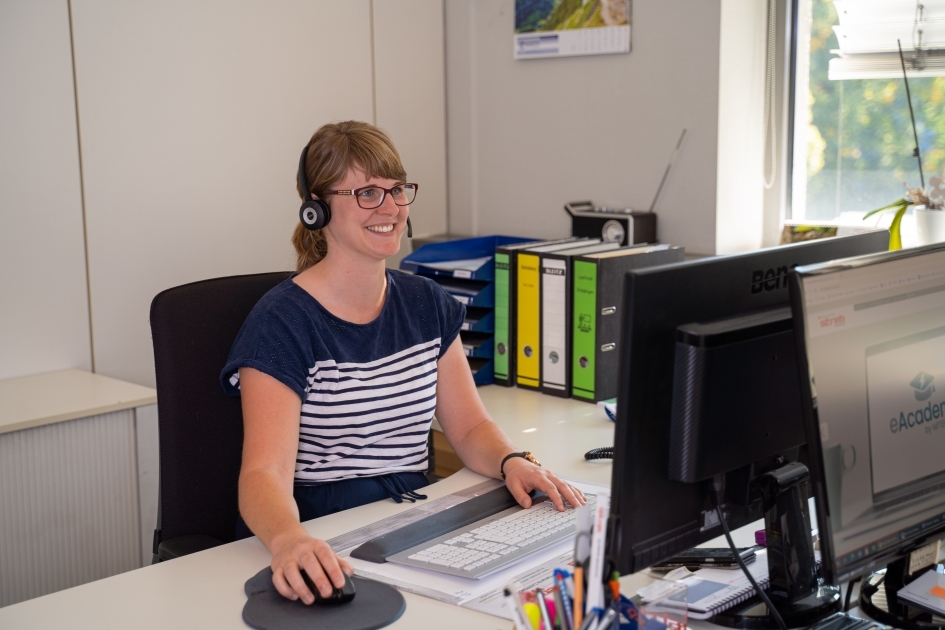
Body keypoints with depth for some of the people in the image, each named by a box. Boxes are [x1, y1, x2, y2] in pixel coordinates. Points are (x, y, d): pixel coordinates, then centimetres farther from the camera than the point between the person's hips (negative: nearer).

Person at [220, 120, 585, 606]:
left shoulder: (427, 305, 9)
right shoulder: (282, 324, -11)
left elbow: (469, 427, 12)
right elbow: (264, 472, -21)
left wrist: (513, 463, -10)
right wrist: (289, 541, -43)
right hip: (320, 546, -5)